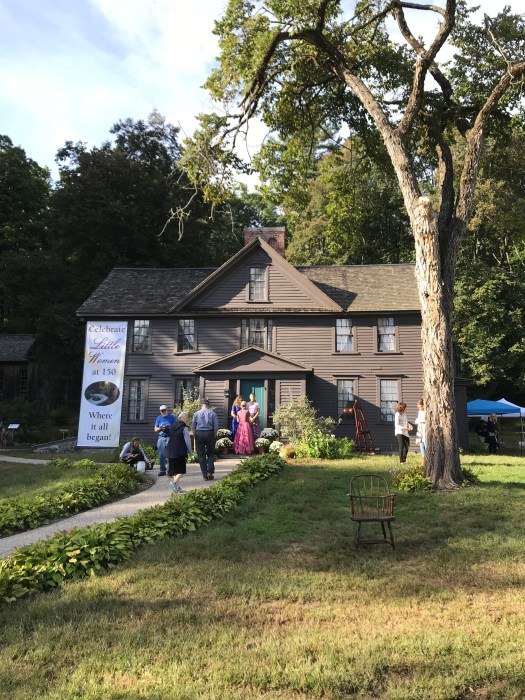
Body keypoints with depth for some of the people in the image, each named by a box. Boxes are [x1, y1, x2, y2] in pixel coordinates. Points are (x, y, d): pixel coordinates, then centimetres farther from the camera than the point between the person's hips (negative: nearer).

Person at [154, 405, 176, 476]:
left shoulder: (172, 417, 4)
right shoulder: (159, 418, 13)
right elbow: (155, 429, 13)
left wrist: (169, 429, -16)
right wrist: (160, 428, -8)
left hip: (170, 438, -3)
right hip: (161, 438, 3)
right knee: (161, 455, 4)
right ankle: (162, 470, 14)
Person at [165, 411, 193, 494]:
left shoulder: (173, 426, 12)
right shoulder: (184, 428, -8)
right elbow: (187, 440, -6)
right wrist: (189, 450, 9)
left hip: (170, 451, 7)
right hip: (180, 452, -7)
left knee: (174, 471, 14)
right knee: (181, 471, -1)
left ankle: (177, 487, 16)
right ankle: (174, 482, -22)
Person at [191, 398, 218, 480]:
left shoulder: (196, 413, 3)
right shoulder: (213, 413, 0)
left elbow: (193, 427, 3)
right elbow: (216, 427, -2)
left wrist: (195, 436, 11)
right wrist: (213, 436, 8)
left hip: (199, 434, 1)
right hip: (209, 433, 0)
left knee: (201, 455, 8)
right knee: (211, 454, 13)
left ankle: (205, 475, 10)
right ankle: (210, 472, 0)